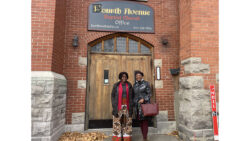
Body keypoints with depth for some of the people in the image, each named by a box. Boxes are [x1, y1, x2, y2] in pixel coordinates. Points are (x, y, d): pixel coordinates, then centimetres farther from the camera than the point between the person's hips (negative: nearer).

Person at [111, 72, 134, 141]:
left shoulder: (129, 85, 3)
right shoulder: (116, 85, -3)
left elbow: (131, 98, 4)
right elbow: (113, 96, -3)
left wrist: (131, 109, -3)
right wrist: (114, 108, -11)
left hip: (127, 107, 2)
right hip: (118, 107, -2)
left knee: (127, 123, 5)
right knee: (117, 123, 1)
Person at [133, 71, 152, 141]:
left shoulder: (146, 83, -3)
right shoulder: (134, 85, 10)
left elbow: (149, 94, -4)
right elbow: (134, 95, 13)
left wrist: (143, 99, -19)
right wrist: (133, 104, 10)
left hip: (145, 104, -4)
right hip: (137, 106, 4)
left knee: (145, 121, -3)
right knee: (140, 122, 8)